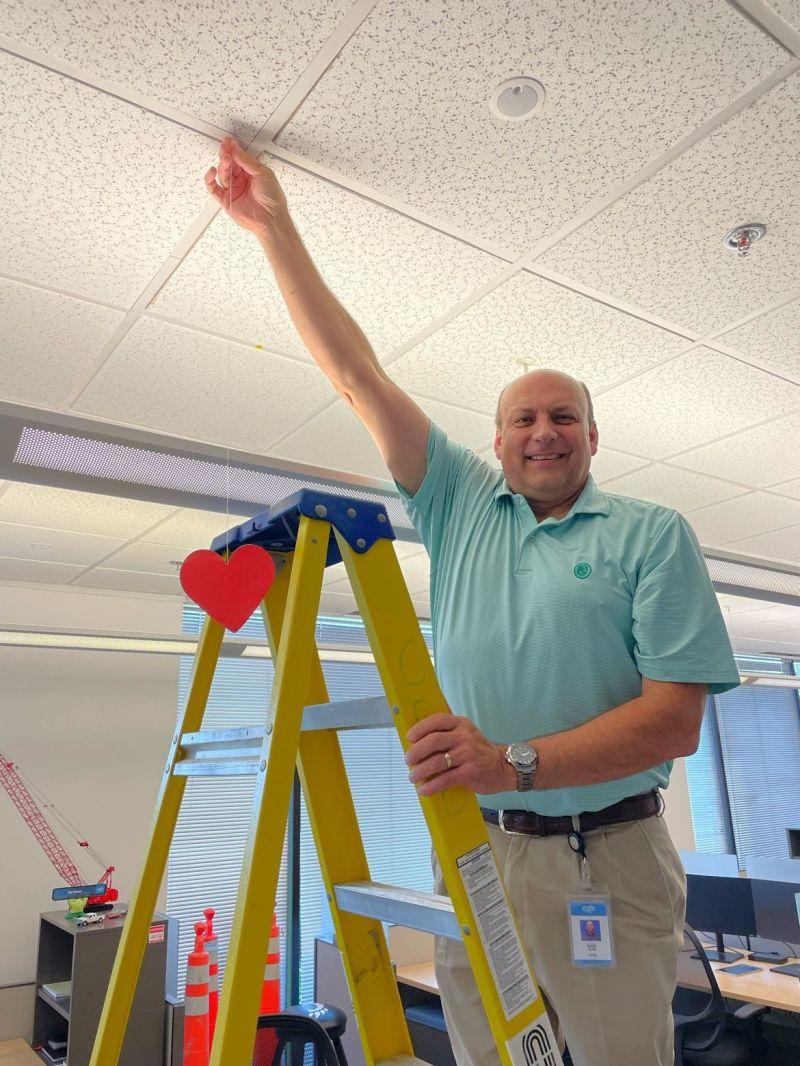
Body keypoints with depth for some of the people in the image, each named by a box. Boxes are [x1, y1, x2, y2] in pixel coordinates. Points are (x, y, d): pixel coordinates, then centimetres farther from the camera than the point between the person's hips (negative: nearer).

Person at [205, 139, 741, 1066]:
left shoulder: (653, 535, -2)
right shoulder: (460, 506, 6)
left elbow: (675, 719, -11)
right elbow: (356, 375, 4)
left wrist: (515, 763, -23)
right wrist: (273, 228, 3)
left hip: (608, 861, -2)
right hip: (470, 853, 3)